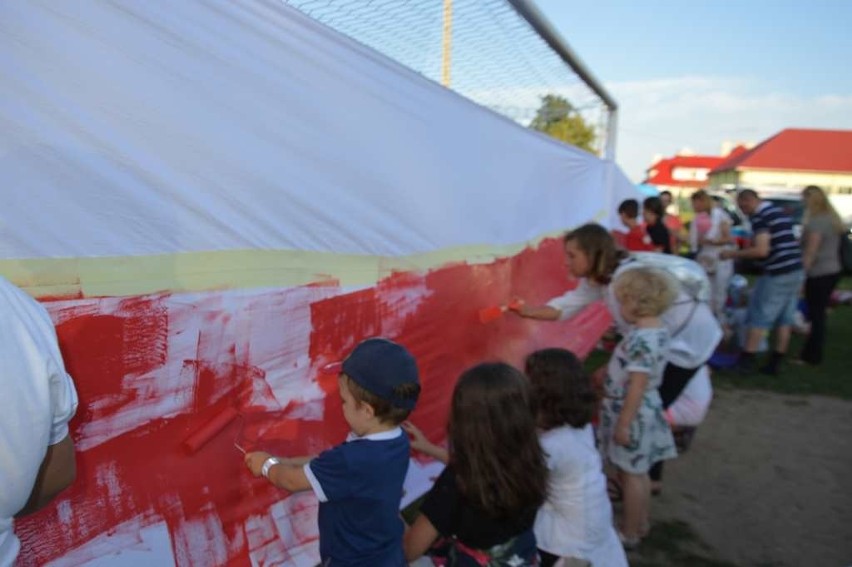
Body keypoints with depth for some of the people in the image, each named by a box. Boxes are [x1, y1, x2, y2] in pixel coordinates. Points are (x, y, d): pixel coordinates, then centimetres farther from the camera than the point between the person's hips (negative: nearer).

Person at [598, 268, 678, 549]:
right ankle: (640, 524, 37)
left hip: (633, 415, -9)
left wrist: (623, 423, -21)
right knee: (638, 472, 21)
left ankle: (629, 534, 21)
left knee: (630, 474, 6)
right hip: (644, 412, 9)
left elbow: (637, 385, -26)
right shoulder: (658, 331, 3)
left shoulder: (641, 338, -27)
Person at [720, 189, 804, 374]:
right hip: (796, 271, 9)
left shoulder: (759, 216, -12)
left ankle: (746, 360, 6)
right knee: (785, 319, 11)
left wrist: (732, 253, -12)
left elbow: (762, 250, -21)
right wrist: (754, 242, 26)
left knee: (759, 317, 0)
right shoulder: (779, 212, 17)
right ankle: (774, 363, 17)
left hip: (778, 274, -9)